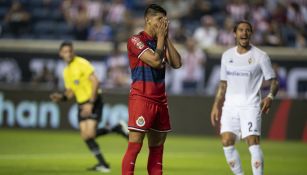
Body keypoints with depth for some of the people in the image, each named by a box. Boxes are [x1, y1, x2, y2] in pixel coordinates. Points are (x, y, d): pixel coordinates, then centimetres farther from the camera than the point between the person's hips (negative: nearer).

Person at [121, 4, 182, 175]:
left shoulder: (162, 41, 16)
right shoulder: (136, 40, -7)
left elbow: (177, 63, 4)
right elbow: (155, 61, -17)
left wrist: (167, 38, 3)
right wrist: (161, 37, -6)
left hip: (160, 100, 7)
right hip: (141, 98, -7)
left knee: (157, 148, 7)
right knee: (134, 146, -10)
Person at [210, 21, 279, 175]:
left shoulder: (260, 56, -1)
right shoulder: (227, 55, 12)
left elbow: (274, 81, 0)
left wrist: (270, 97, -19)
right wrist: (216, 106, 13)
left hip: (250, 106, -4)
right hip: (230, 105, 5)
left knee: (253, 143, -15)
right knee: (227, 142, -4)